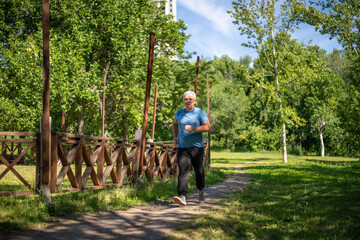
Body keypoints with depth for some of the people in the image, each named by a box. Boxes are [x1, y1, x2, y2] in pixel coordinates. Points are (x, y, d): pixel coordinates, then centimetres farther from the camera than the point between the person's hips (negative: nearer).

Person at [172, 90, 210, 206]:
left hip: (197, 147, -2)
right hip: (182, 148, 2)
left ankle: (200, 190, 37)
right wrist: (175, 136, 17)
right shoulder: (179, 113, 11)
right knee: (182, 171, -12)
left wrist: (192, 129, -18)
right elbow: (175, 123, 31)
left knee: (199, 171, 8)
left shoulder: (200, 112, -1)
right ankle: (182, 197, -21)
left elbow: (207, 127, -11)